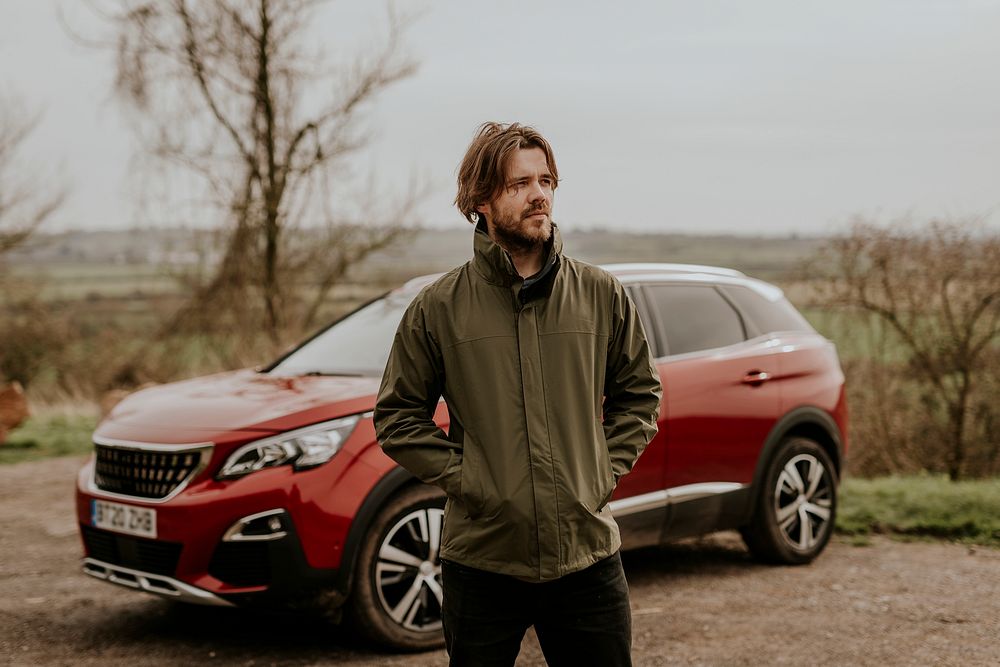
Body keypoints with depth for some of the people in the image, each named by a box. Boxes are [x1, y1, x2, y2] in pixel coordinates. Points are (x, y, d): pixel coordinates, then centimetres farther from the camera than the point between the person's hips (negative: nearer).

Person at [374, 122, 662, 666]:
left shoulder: (602, 295, 3)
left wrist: (606, 470, 2)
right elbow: (397, 415, 4)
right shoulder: (439, 306, -3)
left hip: (588, 558, 2)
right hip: (481, 563, -1)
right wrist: (459, 476, -6)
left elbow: (639, 395, 14)